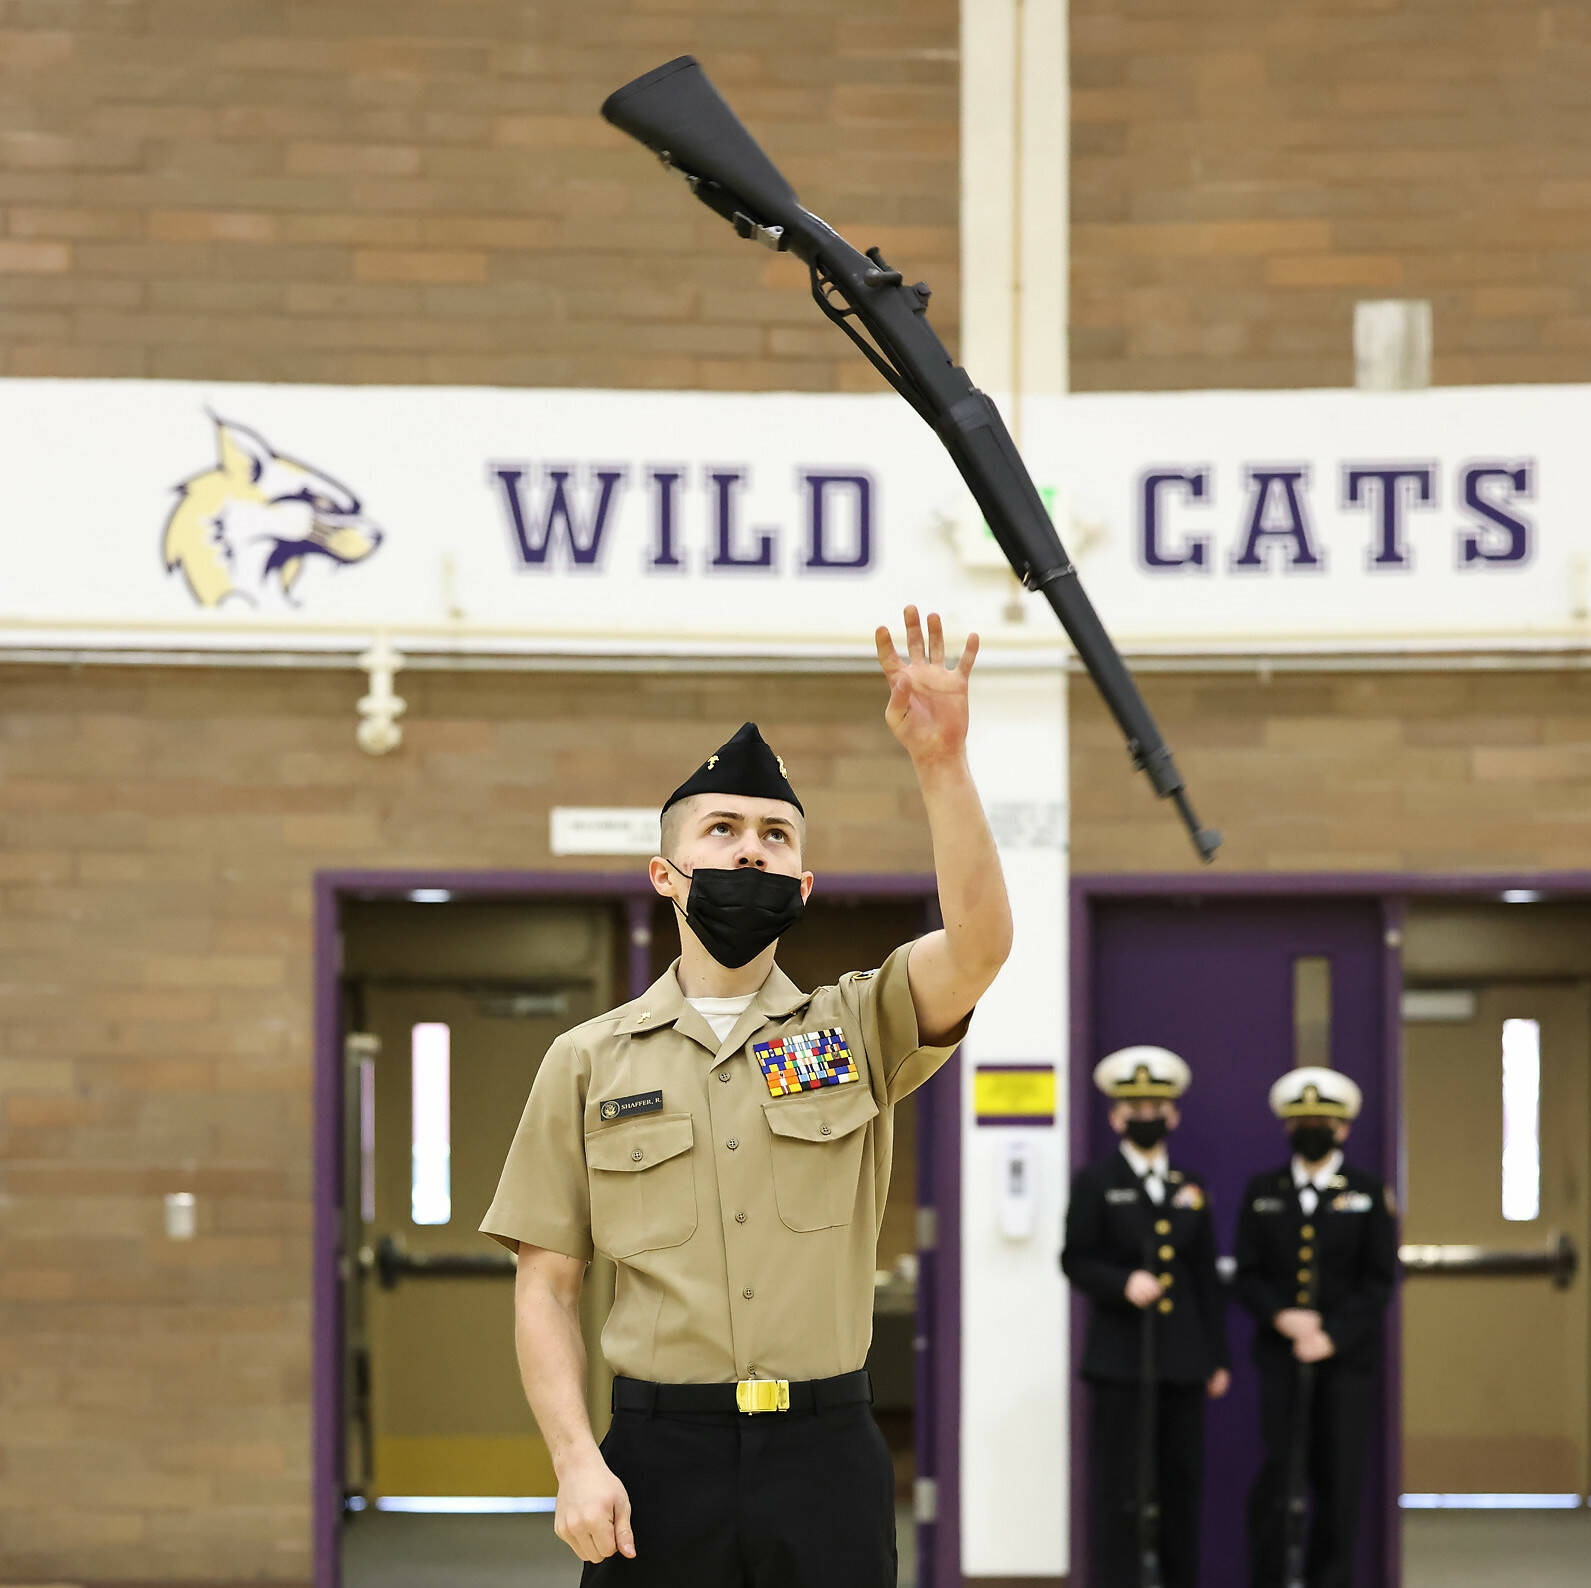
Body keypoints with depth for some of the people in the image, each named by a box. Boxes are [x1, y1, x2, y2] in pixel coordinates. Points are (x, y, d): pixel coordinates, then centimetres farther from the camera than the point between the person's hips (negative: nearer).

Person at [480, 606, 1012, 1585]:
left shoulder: (857, 1028, 7)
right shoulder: (589, 1062, 7)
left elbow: (979, 944, -13)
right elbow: (548, 1285, 6)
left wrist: (941, 761, -24)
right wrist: (576, 1461, -7)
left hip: (826, 1454, 0)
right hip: (659, 1456, 0)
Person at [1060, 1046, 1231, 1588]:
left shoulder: (1191, 1188, 14)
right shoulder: (1094, 1182, 3)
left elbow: (1207, 1278, 14)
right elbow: (1075, 1260, 0)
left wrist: (1218, 1357, 11)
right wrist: (1123, 1284, -19)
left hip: (1183, 1356, 4)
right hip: (1119, 1354, -4)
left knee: (1182, 1478, 6)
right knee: (1117, 1481, -4)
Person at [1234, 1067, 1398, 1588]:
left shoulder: (1370, 1194, 5)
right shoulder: (1261, 1192, 11)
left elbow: (1379, 1281, 0)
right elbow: (1247, 1275, 8)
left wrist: (1333, 1335, -11)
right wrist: (1280, 1316, -12)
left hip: (1347, 1355, -1)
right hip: (1280, 1353, 1)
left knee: (1337, 1477, -1)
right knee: (1273, 1468, -8)